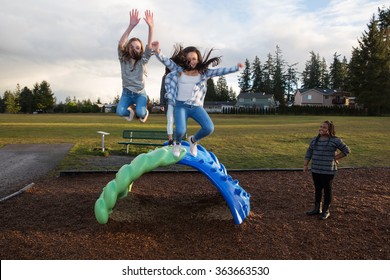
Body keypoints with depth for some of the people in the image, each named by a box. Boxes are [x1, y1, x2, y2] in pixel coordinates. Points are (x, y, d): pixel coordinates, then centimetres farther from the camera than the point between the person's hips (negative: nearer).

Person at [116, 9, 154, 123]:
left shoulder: (142, 61, -7)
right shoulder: (123, 59, -6)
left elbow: (149, 46, -23)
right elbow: (120, 44, -24)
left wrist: (151, 26, -38)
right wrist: (131, 26, -39)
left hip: (140, 93, -1)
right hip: (127, 93, 1)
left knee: (140, 113, -27)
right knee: (120, 112, -24)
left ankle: (144, 112, 12)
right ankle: (130, 110, 12)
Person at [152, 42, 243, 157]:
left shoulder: (203, 72, 5)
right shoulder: (179, 70, 2)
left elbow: (220, 71, -3)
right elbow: (167, 61, -9)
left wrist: (236, 67, -15)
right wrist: (157, 52, -29)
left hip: (196, 106, 2)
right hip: (181, 106, -2)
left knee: (209, 128, -18)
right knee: (180, 131, -24)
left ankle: (193, 140, 17)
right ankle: (177, 143, 18)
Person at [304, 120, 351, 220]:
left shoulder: (335, 140, -7)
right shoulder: (315, 140, 7)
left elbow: (346, 150, -1)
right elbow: (309, 153, 11)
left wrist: (335, 158, -5)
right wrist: (305, 165, 4)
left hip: (328, 171, -5)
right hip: (315, 170, 5)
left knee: (327, 190, 6)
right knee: (317, 189, 13)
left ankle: (326, 211, 18)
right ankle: (317, 209, 26)